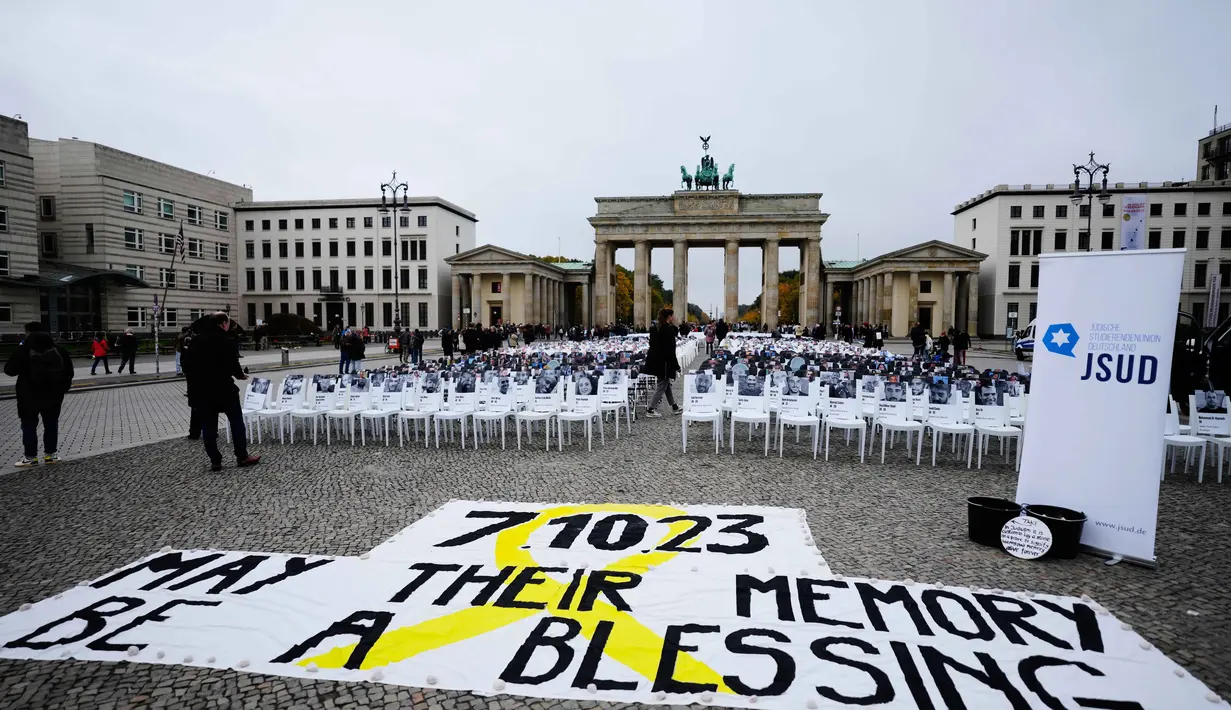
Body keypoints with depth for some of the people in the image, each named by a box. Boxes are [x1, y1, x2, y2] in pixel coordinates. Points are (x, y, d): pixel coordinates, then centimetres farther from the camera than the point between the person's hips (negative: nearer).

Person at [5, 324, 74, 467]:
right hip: (53, 395, 3)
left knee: (29, 426, 6)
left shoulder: (23, 350, -12)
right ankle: (50, 455, 13)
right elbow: (68, 370, 4)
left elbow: (9, 370, -5)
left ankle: (31, 457, 9)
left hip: (30, 396, -3)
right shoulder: (58, 349, 0)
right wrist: (64, 386, 13)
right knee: (51, 424, 10)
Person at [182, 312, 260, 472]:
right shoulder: (224, 340, -9)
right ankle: (242, 457, 8)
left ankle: (215, 461, 9)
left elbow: (186, 363, 10)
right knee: (236, 421, 6)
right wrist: (240, 375, 5)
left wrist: (194, 380, 18)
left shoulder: (196, 340, 9)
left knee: (208, 426, 7)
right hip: (223, 387, -5)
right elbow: (232, 363, -13)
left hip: (200, 388, 5)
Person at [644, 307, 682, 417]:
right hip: (663, 362, -9)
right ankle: (650, 410, 3)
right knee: (662, 385, 1)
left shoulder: (655, 327, 8)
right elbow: (670, 350, -19)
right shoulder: (668, 329, -17)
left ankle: (674, 407, 28)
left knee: (666, 383, 17)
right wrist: (676, 365, -14)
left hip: (654, 360, 9)